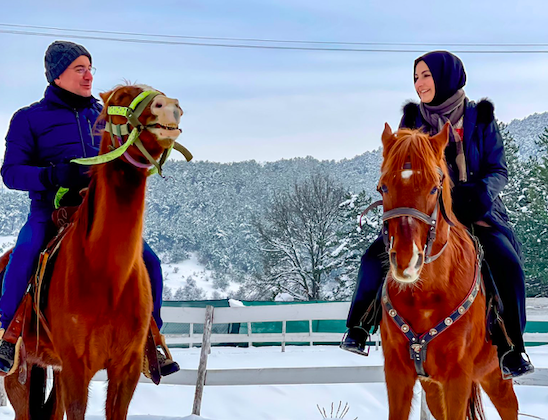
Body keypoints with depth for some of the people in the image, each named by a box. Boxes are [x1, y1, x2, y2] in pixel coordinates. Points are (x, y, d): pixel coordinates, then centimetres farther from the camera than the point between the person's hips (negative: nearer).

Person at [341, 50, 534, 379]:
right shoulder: (413, 118, 5)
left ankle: (511, 348, -11)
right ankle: (359, 328, 4)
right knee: (376, 257, -17)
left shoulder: (480, 117, -1)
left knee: (507, 263, -26)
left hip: (474, 210, -2)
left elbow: (498, 169, -2)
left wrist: (482, 190, -24)